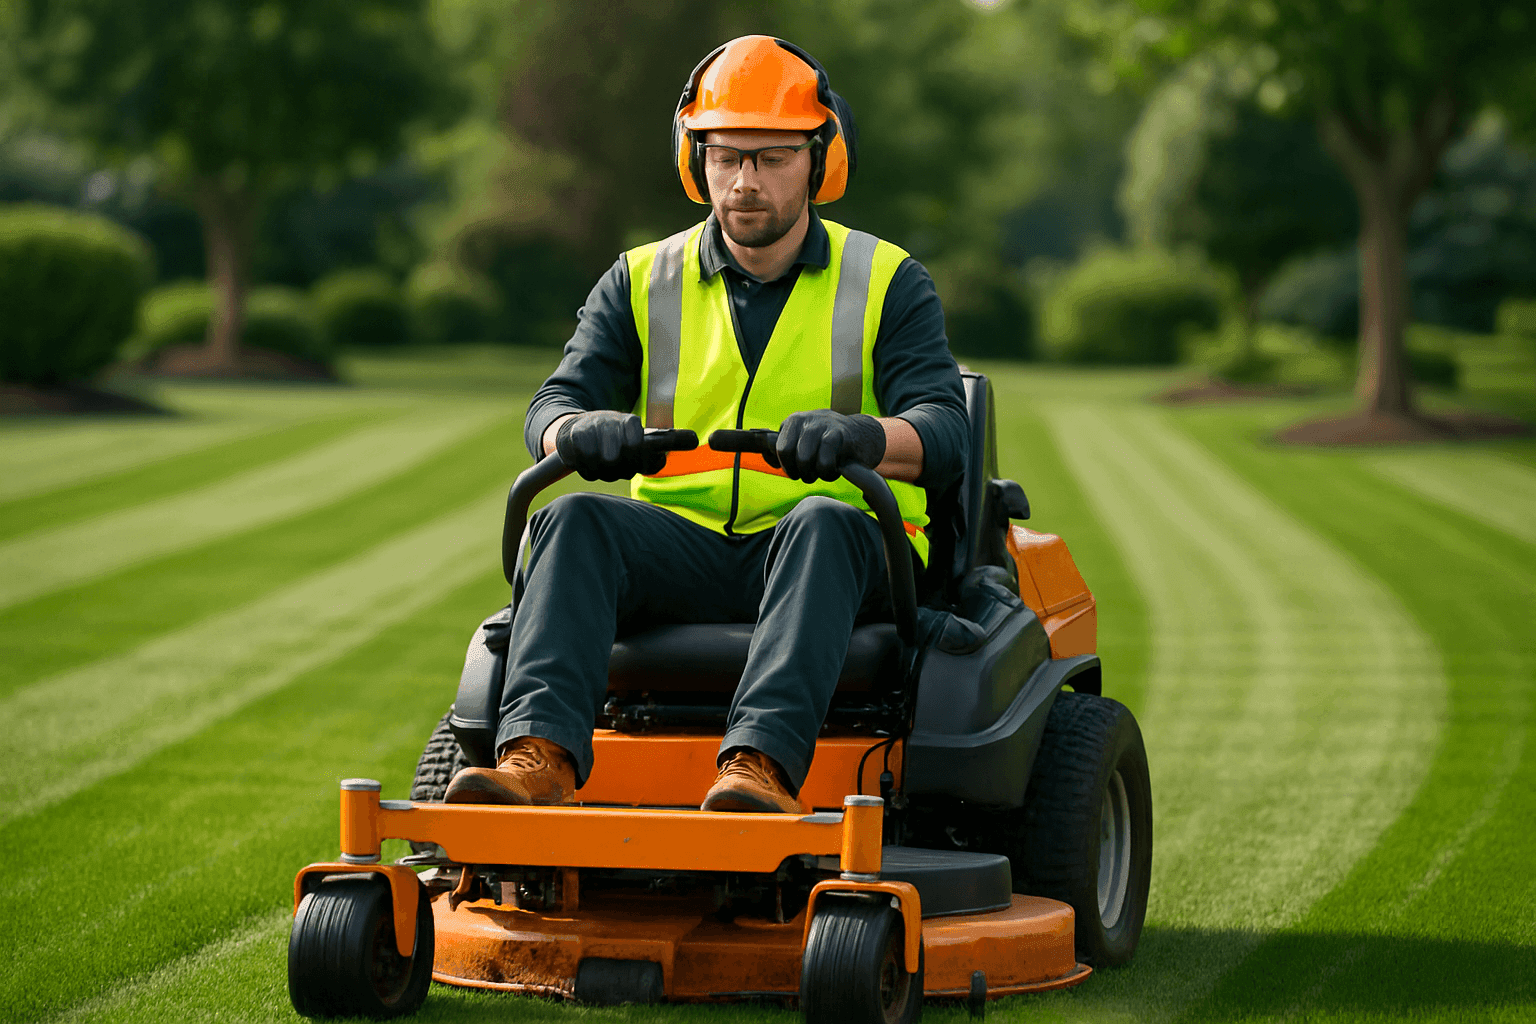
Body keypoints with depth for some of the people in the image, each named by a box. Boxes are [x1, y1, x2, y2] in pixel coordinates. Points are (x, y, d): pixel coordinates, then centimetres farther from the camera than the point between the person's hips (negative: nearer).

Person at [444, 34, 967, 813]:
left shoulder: (886, 285, 6)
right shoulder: (642, 283, 13)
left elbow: (943, 434, -8)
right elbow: (553, 408, 1)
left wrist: (859, 436, -33)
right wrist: (580, 432, -26)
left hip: (841, 560, -2)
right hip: (681, 548, 2)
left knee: (820, 523, -36)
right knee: (574, 521, -28)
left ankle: (759, 765, -55)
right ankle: (539, 757, -48)